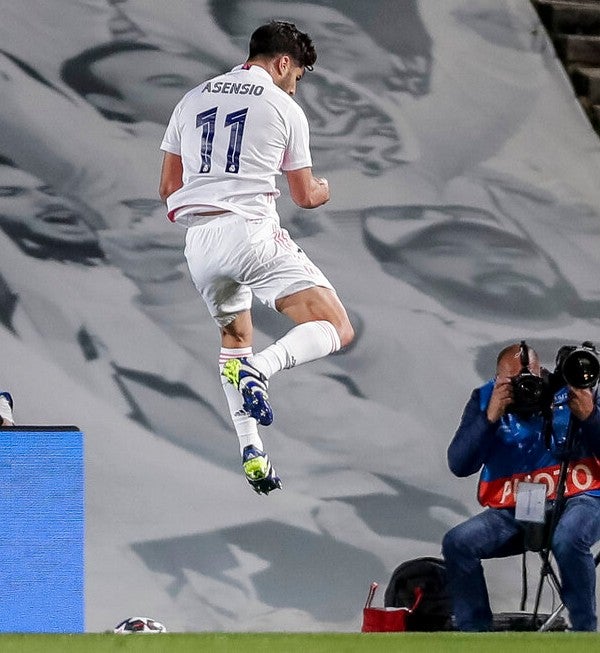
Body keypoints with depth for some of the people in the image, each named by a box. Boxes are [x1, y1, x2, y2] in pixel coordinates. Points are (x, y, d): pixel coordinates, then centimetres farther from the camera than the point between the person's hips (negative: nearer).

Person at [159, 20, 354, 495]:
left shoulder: (193, 100, 17)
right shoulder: (285, 109, 5)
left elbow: (168, 187, 20)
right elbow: (305, 196, 12)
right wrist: (322, 191, 36)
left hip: (198, 242, 6)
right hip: (253, 233, -5)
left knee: (235, 340, 26)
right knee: (337, 330, -4)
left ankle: (251, 452, 12)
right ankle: (260, 368, -30)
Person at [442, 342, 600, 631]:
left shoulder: (571, 388, -2)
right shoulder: (485, 399, 2)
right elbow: (459, 465, -8)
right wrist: (490, 417, -20)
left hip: (576, 499, -3)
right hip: (512, 514, 3)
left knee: (567, 540, -36)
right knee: (457, 543, -18)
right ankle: (473, 632, -6)